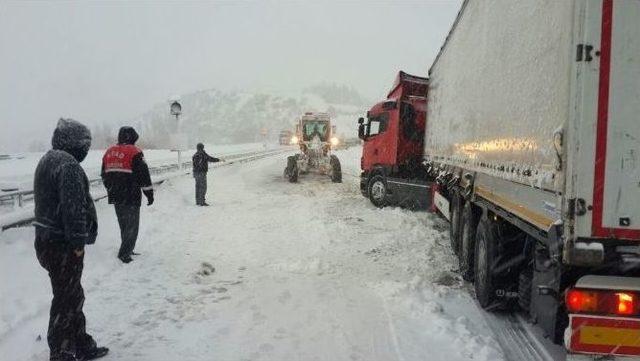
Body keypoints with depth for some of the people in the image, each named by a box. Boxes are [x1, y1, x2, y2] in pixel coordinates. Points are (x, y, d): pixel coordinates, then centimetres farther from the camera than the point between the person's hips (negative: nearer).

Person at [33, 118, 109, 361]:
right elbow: (74, 207, -25)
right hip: (63, 246, -10)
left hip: (47, 240, 10)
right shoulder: (69, 165, -19)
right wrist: (78, 242, -19)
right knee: (66, 301, 1)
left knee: (72, 297, 19)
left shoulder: (47, 160, 15)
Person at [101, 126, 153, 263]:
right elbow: (143, 175, -13)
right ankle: (124, 253, -3)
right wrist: (149, 193, -6)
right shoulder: (134, 152, -11)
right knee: (132, 225, 1)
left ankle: (127, 250, 27)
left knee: (123, 225, 18)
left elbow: (105, 175, 19)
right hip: (131, 197, -7)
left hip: (115, 197, 7)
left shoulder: (109, 152, 11)